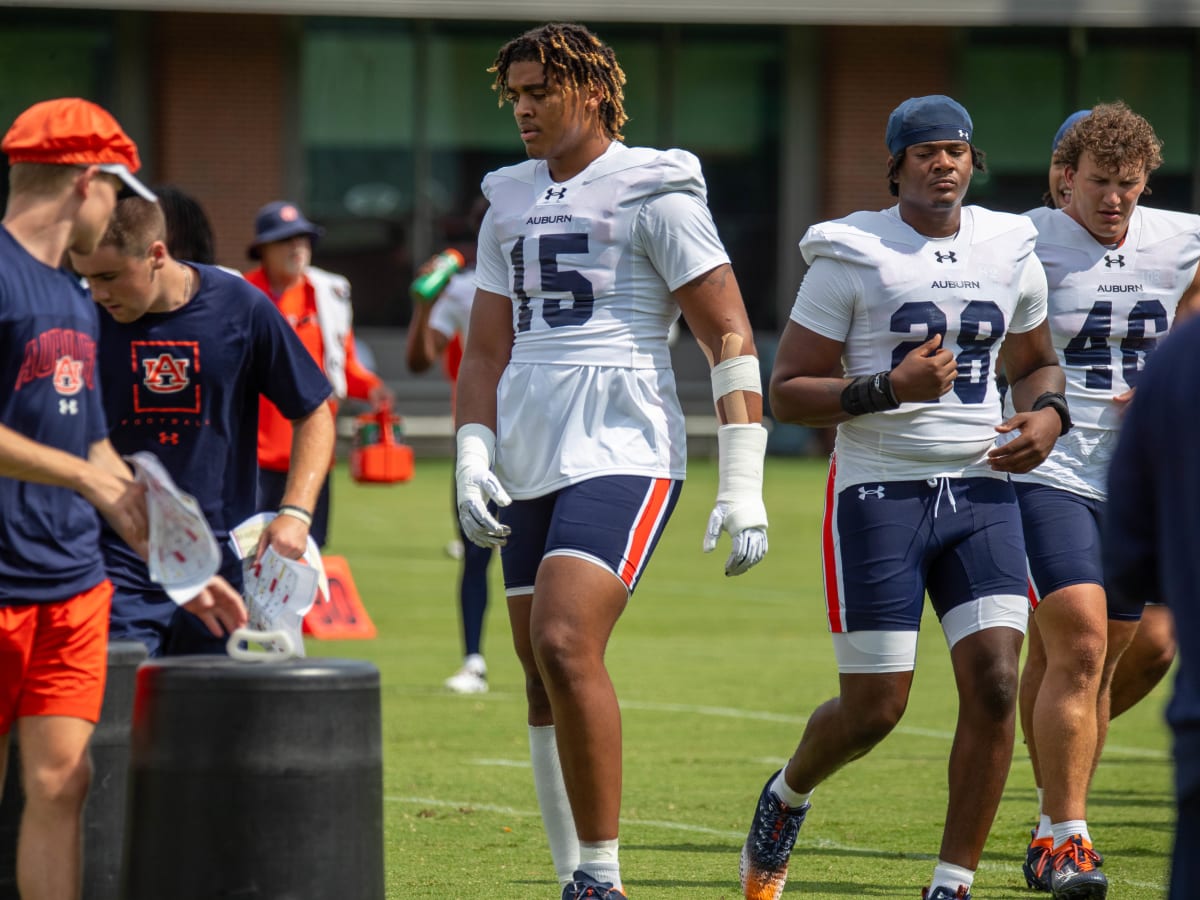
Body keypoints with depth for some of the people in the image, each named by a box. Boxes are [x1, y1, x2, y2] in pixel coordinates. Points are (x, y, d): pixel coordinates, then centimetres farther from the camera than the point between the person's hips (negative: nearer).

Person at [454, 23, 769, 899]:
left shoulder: (653, 193, -4)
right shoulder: (511, 203, 17)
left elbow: (731, 337, -6)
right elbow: (487, 352, 21)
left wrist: (744, 485, -11)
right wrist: (474, 458, 5)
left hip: (622, 456, -8)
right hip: (529, 468, 8)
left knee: (566, 646, -22)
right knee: (544, 683, 8)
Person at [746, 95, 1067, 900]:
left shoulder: (1010, 254, 8)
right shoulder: (853, 259, -6)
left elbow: (1036, 362, 25)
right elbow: (787, 392, -6)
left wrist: (1046, 413, 2)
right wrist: (889, 390, -20)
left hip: (980, 492, 4)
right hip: (880, 493, -4)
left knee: (995, 684, -11)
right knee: (875, 709, -3)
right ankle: (788, 795, 31)